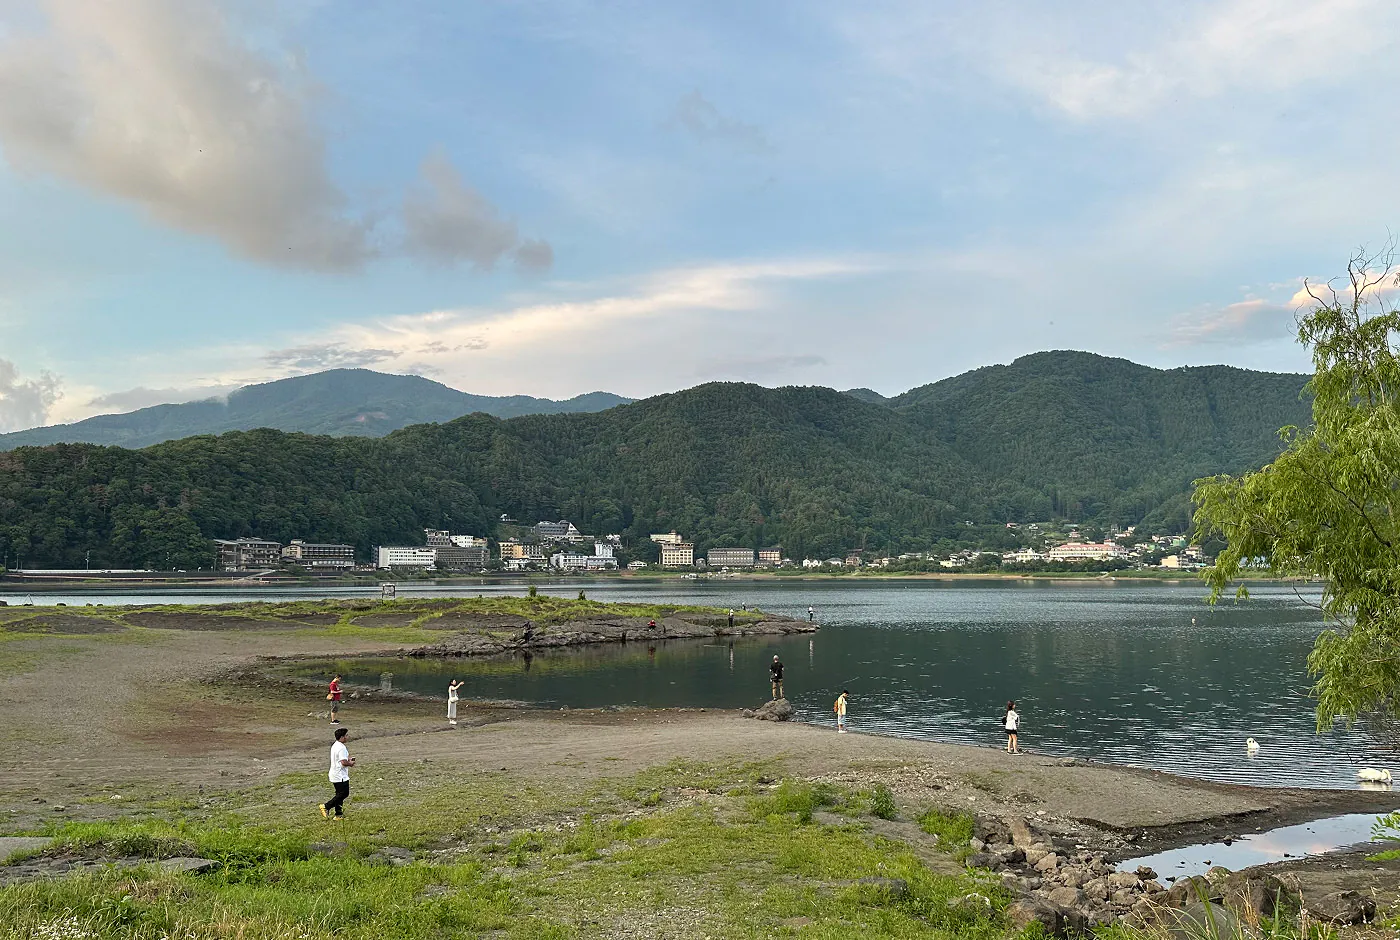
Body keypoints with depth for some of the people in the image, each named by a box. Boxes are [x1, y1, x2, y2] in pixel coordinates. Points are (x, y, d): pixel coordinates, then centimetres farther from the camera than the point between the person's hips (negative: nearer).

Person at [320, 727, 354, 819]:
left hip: (335, 776, 10)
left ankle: (338, 814, 16)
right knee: (344, 794, -3)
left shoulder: (335, 746, 12)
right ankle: (326, 806, -3)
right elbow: (344, 762, -27)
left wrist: (348, 759, 13)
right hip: (341, 776, -10)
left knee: (340, 794, 14)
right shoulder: (341, 748, -21)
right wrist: (351, 763, -8)